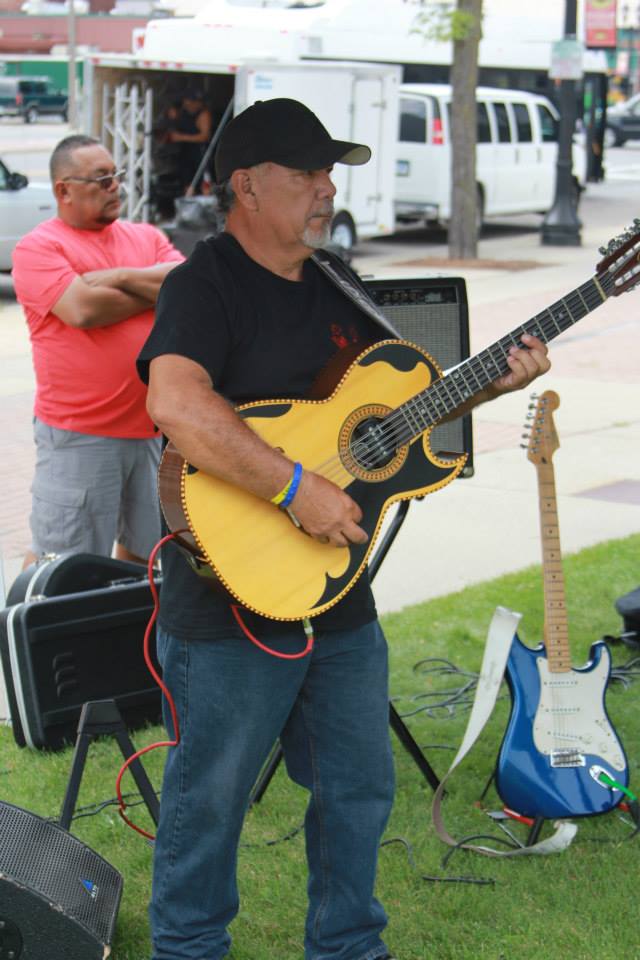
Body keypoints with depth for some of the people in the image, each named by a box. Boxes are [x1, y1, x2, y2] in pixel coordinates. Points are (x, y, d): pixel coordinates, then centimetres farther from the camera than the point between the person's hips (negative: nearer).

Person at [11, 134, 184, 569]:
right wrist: (157, 291, -4)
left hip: (153, 427, 6)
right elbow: (83, 309, -20)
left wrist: (120, 278, -13)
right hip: (78, 434, -5)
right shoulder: (38, 248, -4)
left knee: (144, 551, 17)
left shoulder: (147, 237, 13)